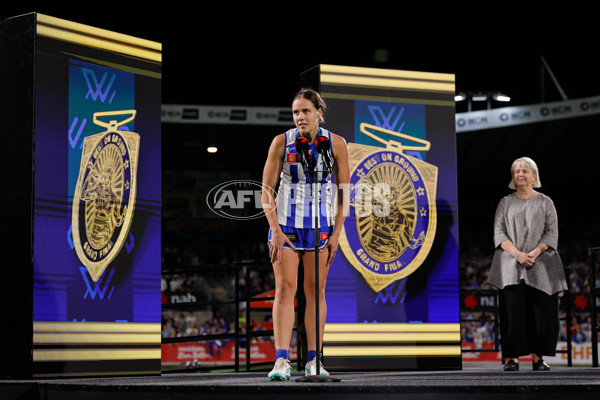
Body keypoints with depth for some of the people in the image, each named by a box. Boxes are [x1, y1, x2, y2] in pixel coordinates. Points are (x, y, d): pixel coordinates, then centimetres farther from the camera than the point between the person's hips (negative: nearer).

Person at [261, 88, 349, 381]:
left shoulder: (336, 144, -4)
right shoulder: (281, 142, -6)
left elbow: (343, 191, 1)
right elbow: (266, 189, -3)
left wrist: (336, 233, -5)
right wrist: (275, 230, -11)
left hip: (322, 224, 1)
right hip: (285, 224, -1)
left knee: (315, 291, 4)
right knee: (285, 288, -8)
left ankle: (313, 361, 9)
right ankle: (281, 361, -12)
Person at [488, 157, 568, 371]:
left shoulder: (545, 202, 8)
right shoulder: (505, 203, 10)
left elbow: (552, 233, 0)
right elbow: (499, 233, 1)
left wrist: (534, 253, -16)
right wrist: (517, 254, -15)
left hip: (540, 266, 0)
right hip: (510, 266, 0)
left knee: (541, 312, -4)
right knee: (512, 311, -5)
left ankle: (538, 358, 3)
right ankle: (513, 358, -2)